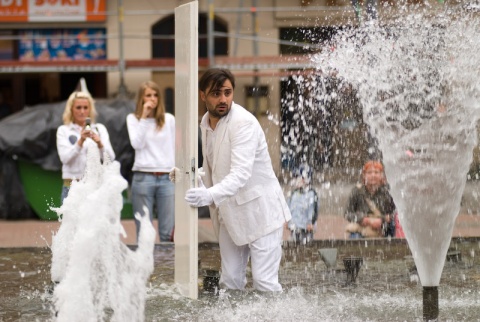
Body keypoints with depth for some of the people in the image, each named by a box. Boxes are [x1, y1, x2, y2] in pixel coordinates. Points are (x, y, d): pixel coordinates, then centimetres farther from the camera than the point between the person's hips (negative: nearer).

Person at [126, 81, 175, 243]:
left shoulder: (169, 119, 9)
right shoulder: (133, 119, 8)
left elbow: (175, 149, 11)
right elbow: (137, 144, -6)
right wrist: (144, 117, -5)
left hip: (167, 178, 1)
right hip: (143, 178, -1)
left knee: (168, 233, -1)